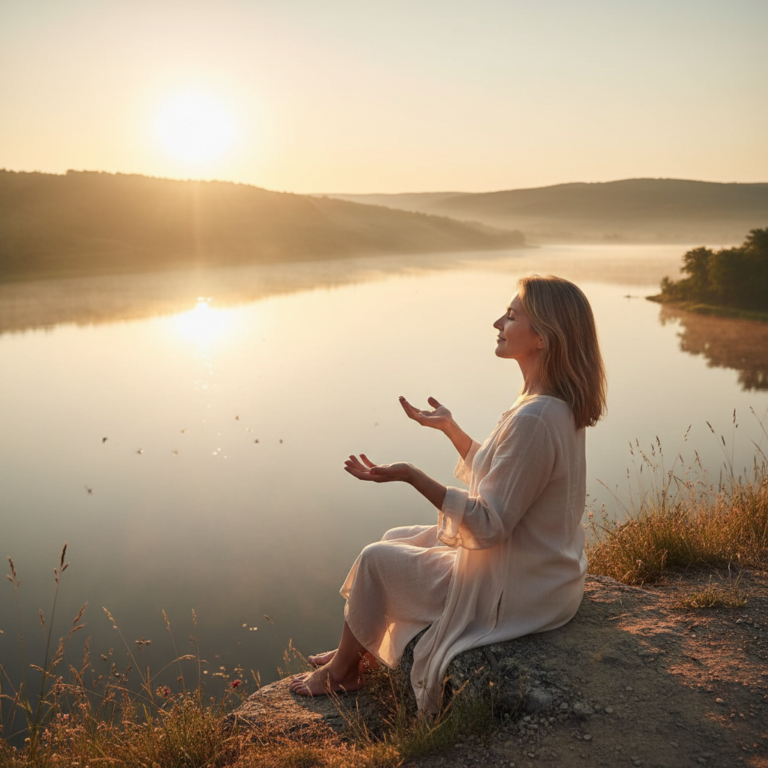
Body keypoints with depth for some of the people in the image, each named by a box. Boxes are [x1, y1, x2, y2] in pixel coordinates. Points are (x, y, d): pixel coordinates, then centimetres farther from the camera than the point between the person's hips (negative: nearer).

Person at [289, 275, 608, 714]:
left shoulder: (534, 420, -31)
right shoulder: (558, 406, 1)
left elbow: (489, 525, -28)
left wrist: (411, 476, -29)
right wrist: (450, 427, 10)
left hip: (515, 591, -9)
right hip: (541, 571, 10)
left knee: (376, 560, 4)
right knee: (395, 539, 19)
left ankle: (340, 669, 29)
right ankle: (356, 653, 33)